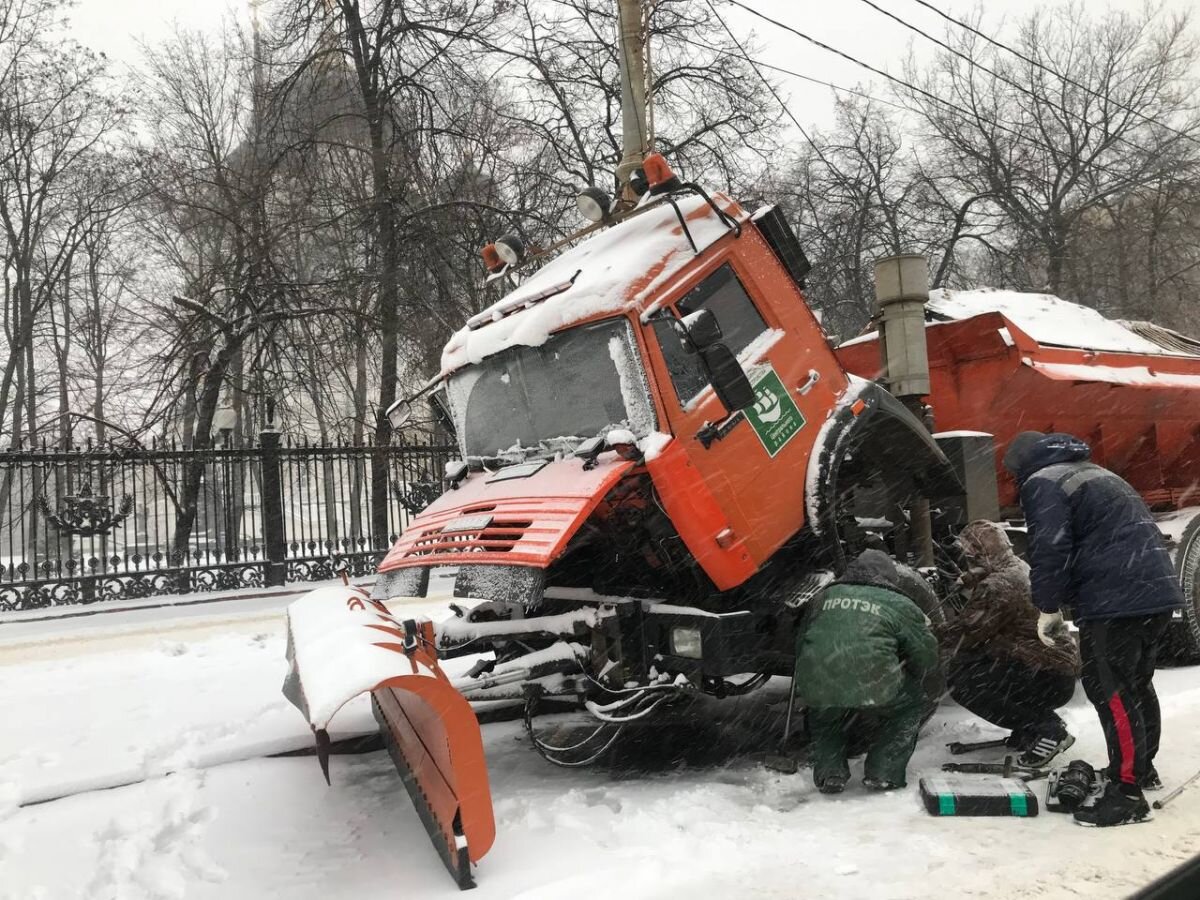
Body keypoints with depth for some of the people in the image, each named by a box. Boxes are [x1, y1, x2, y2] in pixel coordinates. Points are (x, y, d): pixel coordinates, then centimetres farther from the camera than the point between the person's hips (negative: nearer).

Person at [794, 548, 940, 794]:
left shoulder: (824, 597, 22)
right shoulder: (900, 605, 12)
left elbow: (800, 647, 27)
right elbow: (926, 657, 13)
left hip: (816, 693, 4)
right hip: (874, 693, -3)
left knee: (822, 718, 36)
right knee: (912, 704, 25)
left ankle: (828, 772, 20)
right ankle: (883, 773, 17)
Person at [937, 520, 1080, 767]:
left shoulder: (998, 586, -20)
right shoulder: (1019, 570, 11)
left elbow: (965, 632, -21)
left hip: (1049, 678, -10)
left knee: (958, 678, -16)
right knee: (966, 663, 12)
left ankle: (1047, 730, -8)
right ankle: (1035, 722, 14)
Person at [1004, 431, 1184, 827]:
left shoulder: (1042, 483, -2)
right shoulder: (1094, 474, 27)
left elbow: (1050, 549, -14)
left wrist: (1048, 607, -4)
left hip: (1116, 600, -10)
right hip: (1157, 590, 10)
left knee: (1110, 691, -5)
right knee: (1136, 684, 21)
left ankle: (1126, 793, -2)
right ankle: (1142, 768, 35)